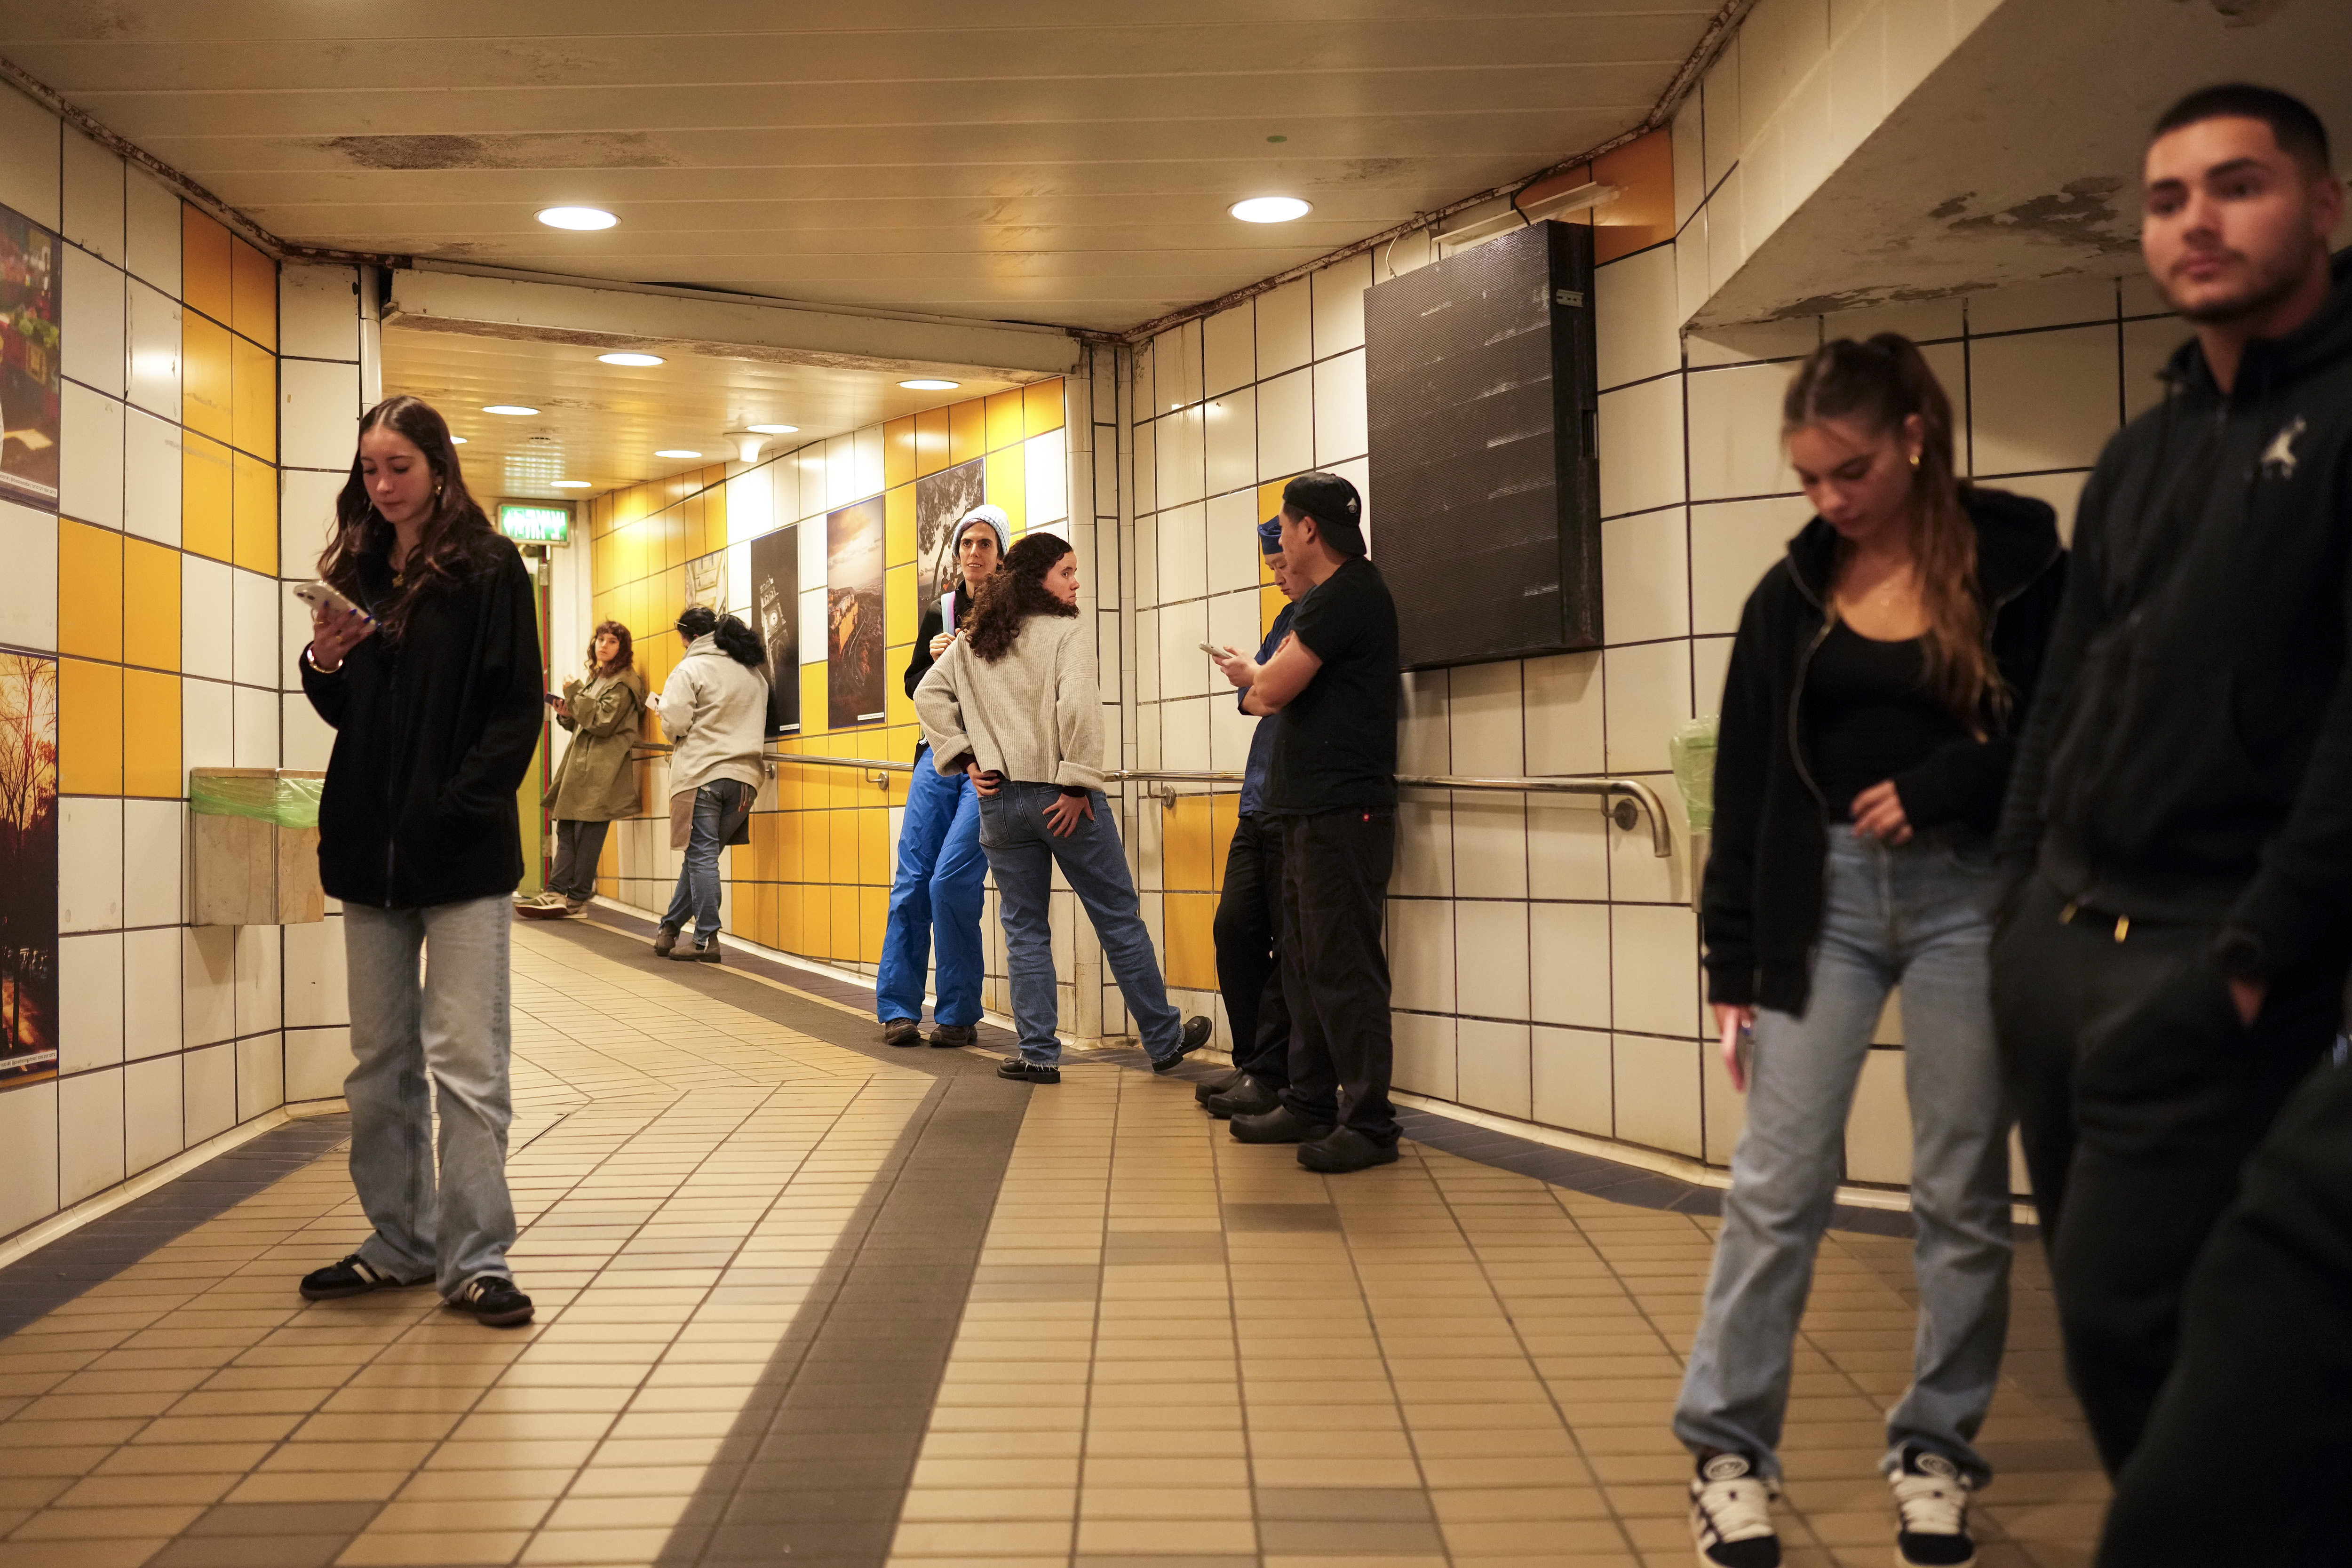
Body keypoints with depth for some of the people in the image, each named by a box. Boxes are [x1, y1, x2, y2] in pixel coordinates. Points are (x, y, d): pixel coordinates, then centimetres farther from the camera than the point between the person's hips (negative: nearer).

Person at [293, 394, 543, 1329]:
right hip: (370, 842, 6)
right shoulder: (356, 573, 14)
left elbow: (518, 708, -7)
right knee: (380, 1061, 11)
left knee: (466, 1060, -4)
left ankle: (476, 1260, 2)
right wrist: (323, 665, -3)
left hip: (460, 849, -6)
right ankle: (401, 1243, 22)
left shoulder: (488, 568, -2)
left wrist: (463, 805, -17)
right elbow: (346, 714, 18)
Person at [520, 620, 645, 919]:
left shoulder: (623, 683, -6)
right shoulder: (596, 678, 22)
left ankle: (576, 897, -5)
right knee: (567, 829, 2)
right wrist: (567, 713, 7)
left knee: (587, 831, -8)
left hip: (600, 770, -9)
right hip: (580, 764, 9)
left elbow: (602, 723, -16)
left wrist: (575, 694, -10)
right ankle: (559, 893, 0)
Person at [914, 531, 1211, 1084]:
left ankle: (1039, 1053, 10)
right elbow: (1078, 703, -20)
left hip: (999, 799, 4)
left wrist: (966, 758, 4)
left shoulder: (972, 642, 11)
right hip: (1059, 795, -4)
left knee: (1024, 928, 11)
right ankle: (1163, 1040, 16)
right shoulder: (1068, 630, -7)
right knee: (1120, 919, 7)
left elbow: (928, 695, 7)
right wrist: (1079, 782, -15)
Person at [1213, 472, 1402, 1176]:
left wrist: (1252, 673, 4)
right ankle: (1310, 1104, 23)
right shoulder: (1332, 596, 20)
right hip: (1314, 809, 11)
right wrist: (1258, 680, 5)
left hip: (1344, 810, -11)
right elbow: (1273, 696, 22)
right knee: (1306, 962, 15)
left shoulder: (1349, 595, -14)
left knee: (1344, 968, -8)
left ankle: (1369, 1123, -3)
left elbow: (1273, 687, -14)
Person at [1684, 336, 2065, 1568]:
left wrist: (1939, 786, -15)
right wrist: (1734, 964, 2)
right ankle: (1729, 1452, 7)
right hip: (1823, 895, 2)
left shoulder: (2016, 556, -1)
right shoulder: (1790, 597, 6)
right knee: (1776, 1183, -2)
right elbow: (1743, 788, 5)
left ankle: (1935, 1449, 22)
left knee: (1962, 1192, 6)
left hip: (1970, 894, -1)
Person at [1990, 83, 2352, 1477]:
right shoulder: (2141, 454, 16)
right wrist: (2025, 890, 12)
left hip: (2211, 958, -7)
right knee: (2099, 1298, 13)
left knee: (2126, 1322, -8)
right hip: (2059, 940, 7)